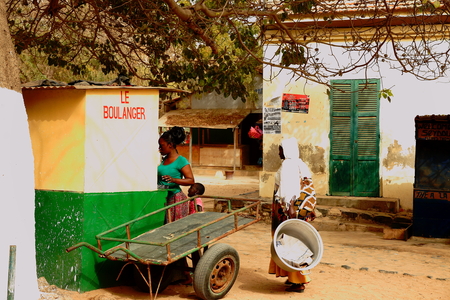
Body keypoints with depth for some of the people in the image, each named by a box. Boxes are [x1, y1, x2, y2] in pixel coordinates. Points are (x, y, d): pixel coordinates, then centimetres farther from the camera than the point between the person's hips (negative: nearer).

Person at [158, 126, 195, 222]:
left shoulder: (181, 161, -9)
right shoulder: (164, 159, 13)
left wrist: (173, 180, -28)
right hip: (162, 198, 7)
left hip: (175, 197, -7)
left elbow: (191, 180, -16)